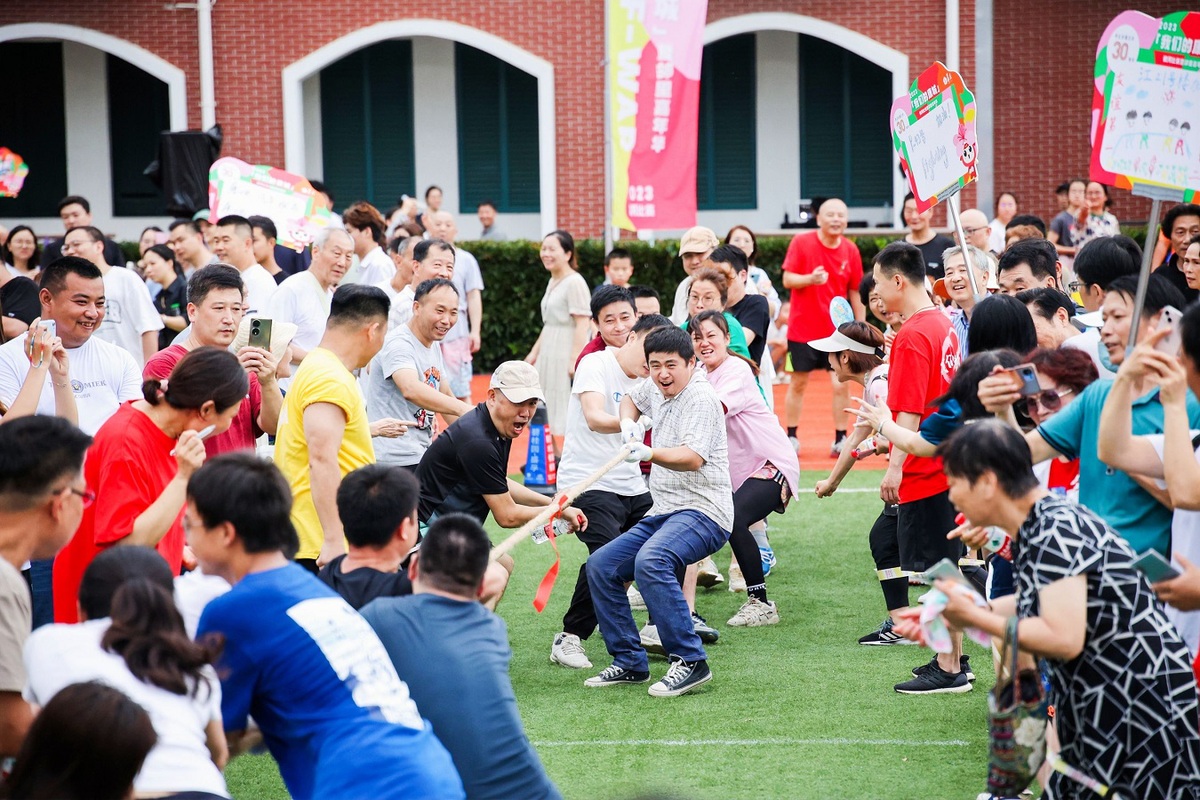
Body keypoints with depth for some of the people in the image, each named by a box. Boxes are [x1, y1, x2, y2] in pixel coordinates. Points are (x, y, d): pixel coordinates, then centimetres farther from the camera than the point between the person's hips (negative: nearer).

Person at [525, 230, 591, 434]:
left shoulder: (575, 282, -13)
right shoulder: (552, 282, 15)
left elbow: (582, 325, -17)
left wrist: (575, 359, -22)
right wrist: (534, 352, 21)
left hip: (567, 356, -9)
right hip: (549, 354, 9)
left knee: (567, 415, -8)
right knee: (548, 413, 11)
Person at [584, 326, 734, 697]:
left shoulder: (701, 398, -13)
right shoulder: (655, 389, 13)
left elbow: (693, 458, -28)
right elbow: (630, 399, 38)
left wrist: (651, 453, -45)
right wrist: (628, 423, 15)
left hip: (702, 512, -10)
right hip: (663, 512, 10)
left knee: (650, 561, -34)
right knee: (601, 566, 2)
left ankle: (690, 662, -30)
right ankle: (630, 663, 8)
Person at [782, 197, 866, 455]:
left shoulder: (851, 250, 0)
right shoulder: (801, 242, -6)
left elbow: (856, 293, 7)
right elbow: (787, 280, -8)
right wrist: (810, 279, -28)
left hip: (838, 331, 2)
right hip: (803, 328, -2)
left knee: (841, 385, -2)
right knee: (798, 383, 7)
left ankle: (840, 439, 6)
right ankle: (791, 437, 18)